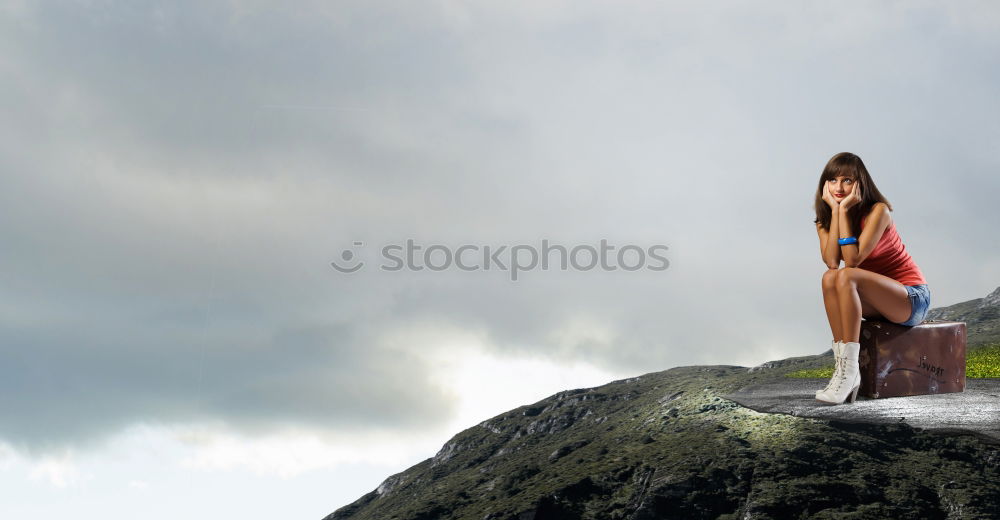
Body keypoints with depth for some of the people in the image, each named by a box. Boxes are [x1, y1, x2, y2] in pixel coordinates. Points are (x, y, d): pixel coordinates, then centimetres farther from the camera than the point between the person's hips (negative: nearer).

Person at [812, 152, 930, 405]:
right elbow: (832, 261, -18)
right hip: (877, 304, 6)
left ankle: (849, 369, -34)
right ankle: (842, 365, -27)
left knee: (846, 277, -32)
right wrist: (835, 210, -17)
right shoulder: (824, 220, 2)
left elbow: (853, 259, -26)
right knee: (830, 278, -25)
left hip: (912, 298, -6)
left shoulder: (878, 211, -15)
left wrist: (844, 209, -23)